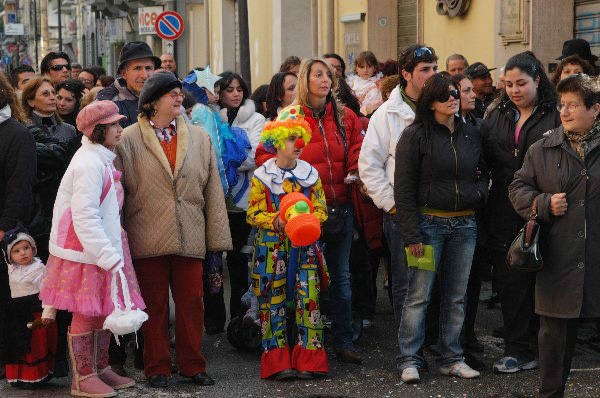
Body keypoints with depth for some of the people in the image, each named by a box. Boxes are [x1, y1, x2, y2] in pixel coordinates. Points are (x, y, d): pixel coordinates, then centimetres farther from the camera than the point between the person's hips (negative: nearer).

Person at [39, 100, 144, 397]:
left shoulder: (101, 159, 12)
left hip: (102, 248, 9)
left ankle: (101, 368, 25)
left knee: (102, 310, 14)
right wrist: (108, 257, -24)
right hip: (84, 252, -9)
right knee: (86, 313, -1)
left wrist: (112, 251, 16)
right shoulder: (89, 163, -19)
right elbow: (84, 217, -23)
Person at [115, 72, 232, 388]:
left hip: (189, 239, 2)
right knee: (154, 306, 7)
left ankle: (193, 365, 19)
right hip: (148, 240, -2)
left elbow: (212, 191, 9)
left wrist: (218, 239, 5)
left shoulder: (199, 138, 9)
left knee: (191, 304, 6)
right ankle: (157, 368, 17)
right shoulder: (129, 139, 0)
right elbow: (117, 191, 0)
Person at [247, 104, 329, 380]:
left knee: (308, 298, -5)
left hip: (305, 246, 2)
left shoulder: (310, 174, 8)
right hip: (272, 247, -2)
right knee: (274, 300, -1)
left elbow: (321, 210, 9)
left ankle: (308, 359, 1)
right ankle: (278, 360, 5)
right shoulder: (262, 176, 0)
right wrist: (278, 221, -18)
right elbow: (253, 215, -1)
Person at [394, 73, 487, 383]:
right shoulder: (415, 135, -5)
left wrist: (479, 192, -1)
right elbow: (404, 188, -8)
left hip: (465, 224, 5)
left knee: (456, 296, 9)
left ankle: (451, 359, 17)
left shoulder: (471, 134, 11)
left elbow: (484, 173, 24)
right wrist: (411, 234, -14)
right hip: (429, 222, -5)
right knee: (419, 295, -3)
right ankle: (409, 360, 5)